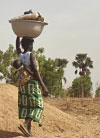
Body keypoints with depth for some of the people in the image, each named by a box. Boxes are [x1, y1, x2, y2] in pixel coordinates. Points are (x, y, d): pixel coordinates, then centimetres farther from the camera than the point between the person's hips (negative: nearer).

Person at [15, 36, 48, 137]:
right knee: (37, 106, -4)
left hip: (22, 84, 7)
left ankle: (28, 130, 7)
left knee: (26, 106, 11)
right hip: (32, 82, -7)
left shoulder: (20, 55, 6)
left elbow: (17, 45, 29)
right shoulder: (31, 55, -10)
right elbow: (35, 71, -17)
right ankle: (25, 124, -25)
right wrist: (43, 87, -19)